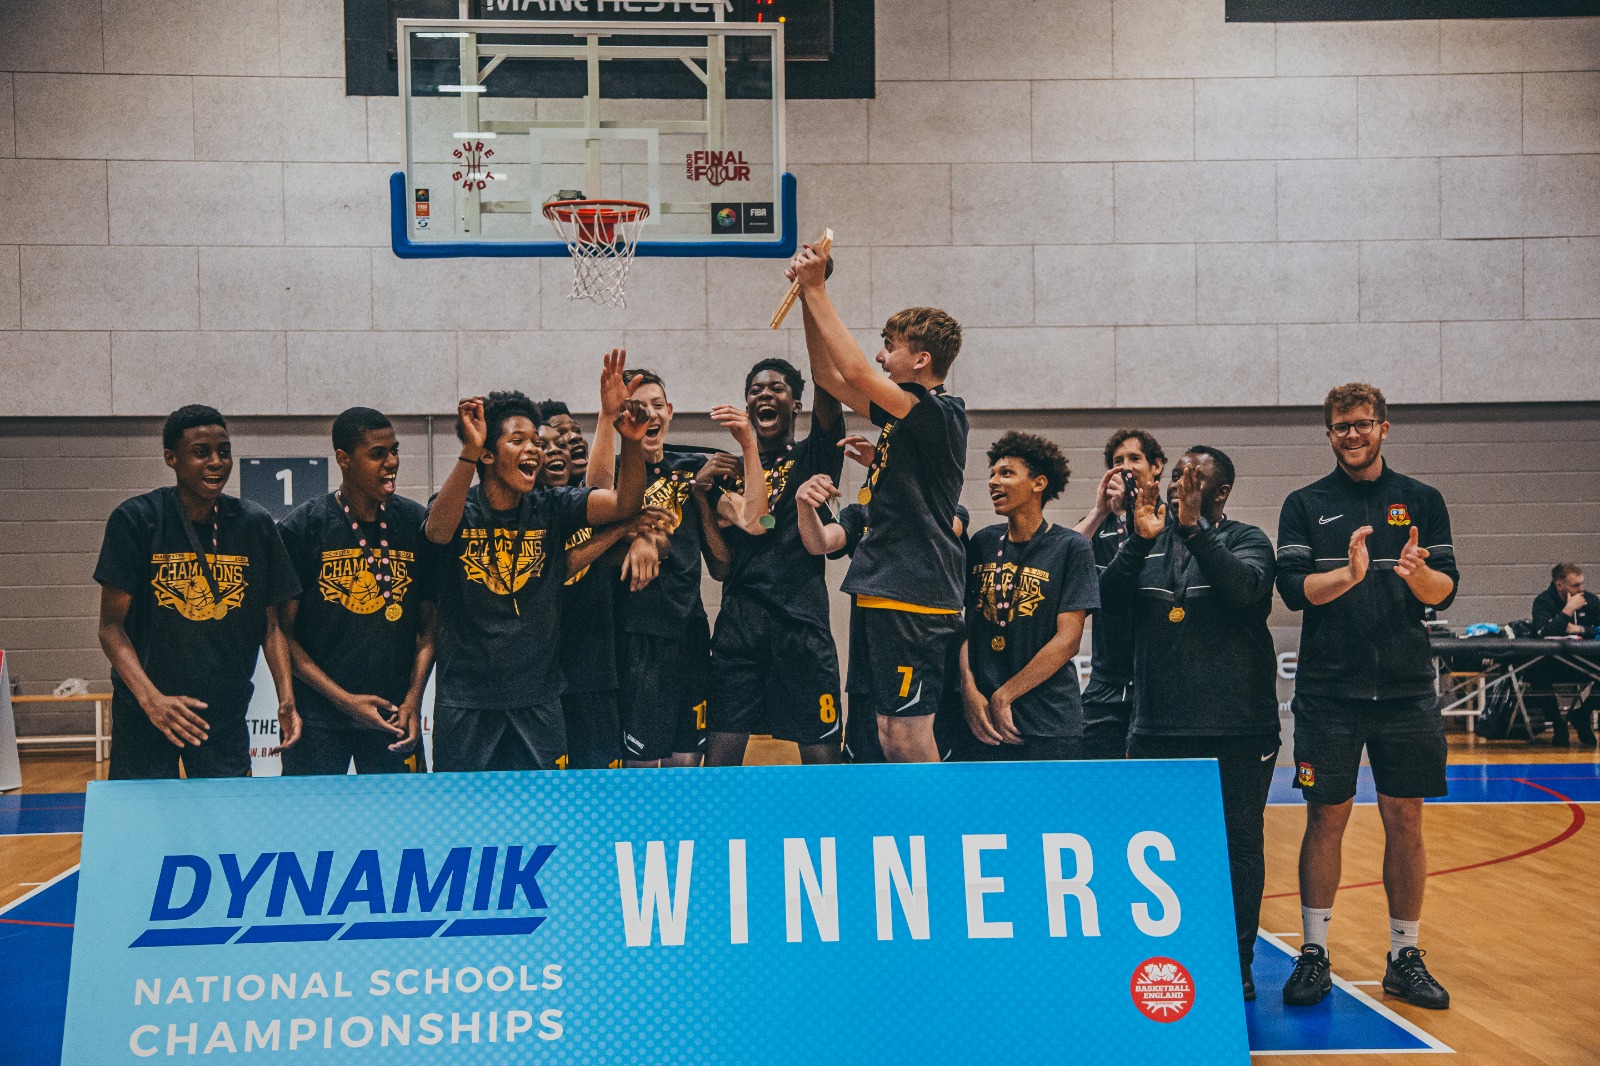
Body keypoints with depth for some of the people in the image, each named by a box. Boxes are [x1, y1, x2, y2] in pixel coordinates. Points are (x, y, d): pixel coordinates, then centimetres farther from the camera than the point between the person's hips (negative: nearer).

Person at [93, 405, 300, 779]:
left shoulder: (255, 524, 0)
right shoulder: (135, 520, -8)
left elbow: (272, 625, 5)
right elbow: (111, 626, -8)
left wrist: (286, 699, -9)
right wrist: (151, 698, -21)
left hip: (226, 716, 2)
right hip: (143, 717, -2)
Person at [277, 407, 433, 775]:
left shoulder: (416, 523, 4)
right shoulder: (302, 527, -4)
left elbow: (429, 624, 8)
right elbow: (281, 632, -3)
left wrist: (413, 701, -3)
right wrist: (343, 699, -9)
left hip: (395, 716, 2)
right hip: (318, 719, -2)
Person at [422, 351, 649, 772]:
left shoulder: (551, 509, 3)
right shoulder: (460, 508, -4)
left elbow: (625, 504, -9)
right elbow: (438, 530, -27)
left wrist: (630, 439, -28)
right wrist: (469, 451, -42)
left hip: (538, 700, 2)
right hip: (465, 701, -2)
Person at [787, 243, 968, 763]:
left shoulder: (940, 414, -11)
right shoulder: (904, 414, 16)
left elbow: (856, 372, -22)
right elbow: (829, 377, 22)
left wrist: (817, 291, -15)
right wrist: (809, 297, 12)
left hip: (914, 598, -9)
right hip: (882, 591, 9)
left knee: (908, 735, -8)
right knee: (891, 734, 10)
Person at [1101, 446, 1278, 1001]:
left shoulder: (1245, 540, 3)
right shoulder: (1148, 541, 12)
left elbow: (1244, 588, -19)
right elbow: (1112, 593, -4)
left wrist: (1195, 529, -26)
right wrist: (1141, 539, -18)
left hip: (1235, 726, -3)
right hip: (1157, 726, 3)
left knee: (1238, 842, 3)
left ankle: (1236, 962, 13)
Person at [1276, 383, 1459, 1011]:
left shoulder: (1422, 501, 7)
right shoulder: (1306, 505, 5)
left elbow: (1445, 593, 1)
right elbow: (1293, 588, -6)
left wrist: (1418, 573, -21)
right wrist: (1349, 574, -24)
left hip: (1406, 690, 1)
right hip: (1328, 690, -1)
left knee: (1405, 821, 5)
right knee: (1326, 818, 2)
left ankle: (1405, 958, 16)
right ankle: (1314, 955, 12)